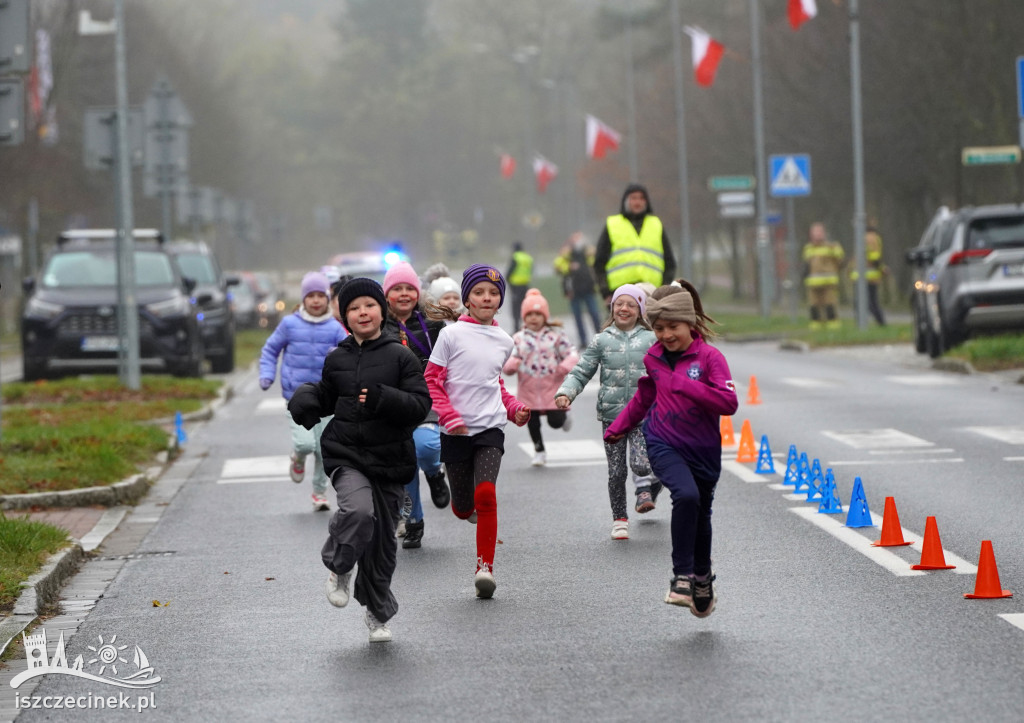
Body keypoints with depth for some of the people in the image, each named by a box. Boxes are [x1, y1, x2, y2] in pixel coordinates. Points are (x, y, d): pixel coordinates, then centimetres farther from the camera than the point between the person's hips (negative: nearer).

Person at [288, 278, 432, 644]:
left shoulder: (401, 356, -1)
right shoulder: (337, 359, 7)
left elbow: (421, 405, -6)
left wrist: (382, 399, -21)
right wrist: (306, 398, 3)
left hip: (390, 460, 0)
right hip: (346, 456, 0)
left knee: (382, 538, 7)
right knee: (358, 510, -29)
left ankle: (378, 614, 26)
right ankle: (339, 569, 0)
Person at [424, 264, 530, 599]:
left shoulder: (504, 341, 10)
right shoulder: (452, 335, -3)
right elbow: (431, 381, -2)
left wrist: (514, 408, 8)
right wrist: (449, 415, -14)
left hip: (491, 428, 1)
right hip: (456, 431, -1)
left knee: (486, 493, -19)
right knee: (463, 506, 4)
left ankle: (485, 567, -14)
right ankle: (470, 510, 43)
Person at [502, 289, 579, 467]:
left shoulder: (556, 334, -1)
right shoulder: (518, 338, 3)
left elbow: (572, 355, -2)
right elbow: (508, 362, -1)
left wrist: (564, 367, -21)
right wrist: (511, 365, -25)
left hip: (552, 388, -2)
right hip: (528, 390, 2)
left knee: (555, 421, -6)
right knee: (532, 423, 7)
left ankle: (564, 416, 31)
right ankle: (539, 451, 29)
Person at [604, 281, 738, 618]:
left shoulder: (709, 357, -10)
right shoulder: (654, 358, 2)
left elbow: (729, 403, -21)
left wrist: (686, 385, -27)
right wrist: (618, 428, 22)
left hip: (703, 450, 0)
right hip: (664, 446, 0)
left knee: (700, 515, 15)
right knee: (686, 495, -28)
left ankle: (702, 580, 41)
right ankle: (681, 577, -21)